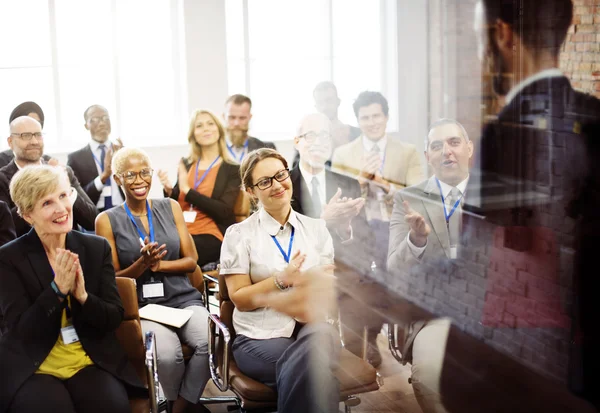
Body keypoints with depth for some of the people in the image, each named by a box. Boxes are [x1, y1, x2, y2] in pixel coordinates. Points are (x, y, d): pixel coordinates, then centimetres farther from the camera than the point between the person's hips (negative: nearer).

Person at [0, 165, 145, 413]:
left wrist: (83, 295, -20)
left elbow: (114, 319, -1)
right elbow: (21, 331, -11)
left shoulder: (98, 248, 2)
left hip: (92, 362, 2)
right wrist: (57, 289, -23)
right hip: (32, 368, -2)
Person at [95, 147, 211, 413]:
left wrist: (159, 265, -10)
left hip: (183, 299, 2)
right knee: (167, 353, -32)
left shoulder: (171, 207, 10)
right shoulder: (107, 220, 3)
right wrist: (142, 264, -15)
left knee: (211, 342, -29)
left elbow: (191, 261, 8)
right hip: (141, 306, -2)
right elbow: (112, 279, 3)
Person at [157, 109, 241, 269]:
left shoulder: (232, 169, 3)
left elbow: (224, 212, -9)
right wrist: (169, 190, -2)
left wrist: (187, 190, -12)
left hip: (211, 237, -4)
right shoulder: (185, 164, 15)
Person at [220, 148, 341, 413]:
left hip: (312, 330, 2)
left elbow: (331, 290, 5)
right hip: (260, 337, -2)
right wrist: (281, 280, -15)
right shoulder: (239, 234, 3)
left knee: (320, 337, -35)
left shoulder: (316, 228, 12)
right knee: (313, 364, -33)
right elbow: (240, 298, 0)